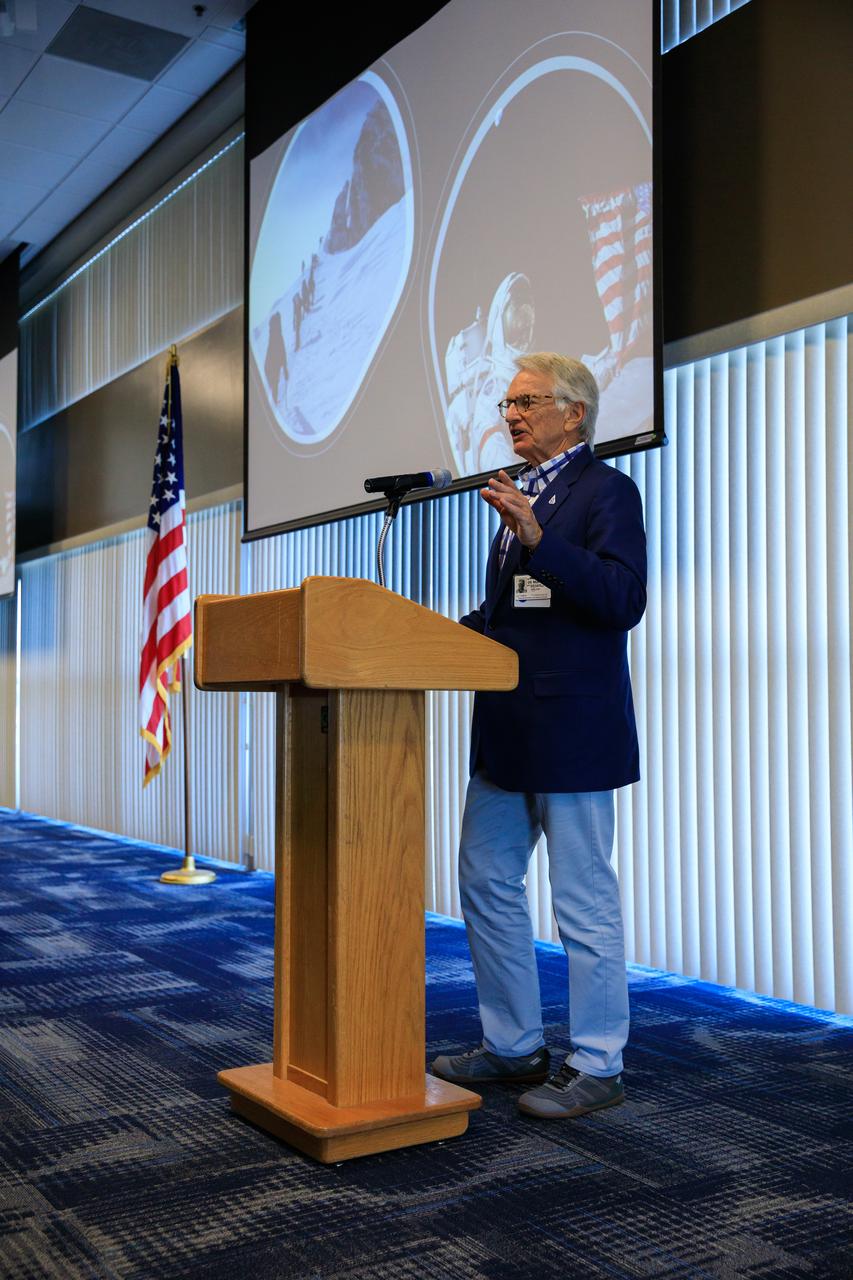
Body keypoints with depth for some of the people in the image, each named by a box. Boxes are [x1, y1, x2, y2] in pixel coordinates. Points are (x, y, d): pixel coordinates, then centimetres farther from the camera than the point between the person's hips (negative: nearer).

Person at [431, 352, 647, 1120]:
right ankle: (513, 1045, 29)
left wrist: (537, 539, -28)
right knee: (486, 883, 15)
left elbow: (623, 600, -21)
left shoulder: (606, 489, -8)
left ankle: (597, 1068, 15)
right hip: (508, 735, 10)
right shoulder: (525, 493, 18)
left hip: (571, 733, -9)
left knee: (585, 903, 1)